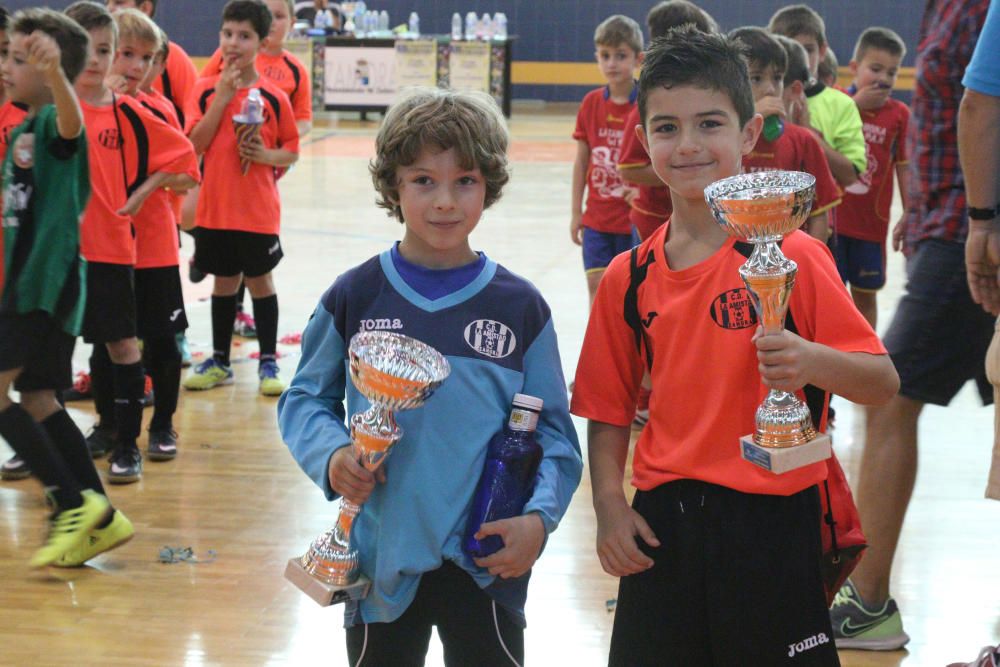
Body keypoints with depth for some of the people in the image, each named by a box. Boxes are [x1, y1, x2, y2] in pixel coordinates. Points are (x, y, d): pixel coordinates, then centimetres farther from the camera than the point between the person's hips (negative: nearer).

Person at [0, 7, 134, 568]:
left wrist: (54, 73, -57)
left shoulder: (55, 123, -12)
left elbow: (71, 121, -40)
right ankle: (100, 517, 15)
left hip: (48, 282, -10)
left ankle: (75, 503, -9)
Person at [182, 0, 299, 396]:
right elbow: (195, 143, -10)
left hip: (258, 210, -2)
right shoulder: (205, 90, 1)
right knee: (223, 281, 12)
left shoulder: (273, 97, -4)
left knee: (259, 281, 5)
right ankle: (219, 361, 24)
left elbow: (292, 152, 2)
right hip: (215, 208, 2)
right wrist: (223, 96, -15)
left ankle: (268, 361, 16)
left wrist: (267, 156, -18)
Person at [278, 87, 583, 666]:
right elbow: (306, 398, 7)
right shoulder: (355, 297, -1)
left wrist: (538, 516, -14)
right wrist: (331, 455, -13)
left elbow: (553, 430, 1)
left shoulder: (520, 307, -2)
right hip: (382, 557, 1)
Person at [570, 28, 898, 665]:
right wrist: (609, 506, -3)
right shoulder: (629, 277, 5)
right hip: (662, 527, 4)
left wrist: (812, 361, -28)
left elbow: (883, 383, -9)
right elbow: (609, 411, 11)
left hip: (771, 523, -3)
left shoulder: (792, 256, -8)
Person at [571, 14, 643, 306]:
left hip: (635, 218, -3)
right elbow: (582, 160, 8)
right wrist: (576, 211, 8)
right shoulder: (591, 103, 2)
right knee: (597, 285, 5)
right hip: (597, 216, 3)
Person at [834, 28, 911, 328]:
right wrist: (856, 104, -18)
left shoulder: (899, 114, 0)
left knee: (866, 293, 12)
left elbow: (904, 166, 3)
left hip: (872, 220, 1)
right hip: (831, 215, -1)